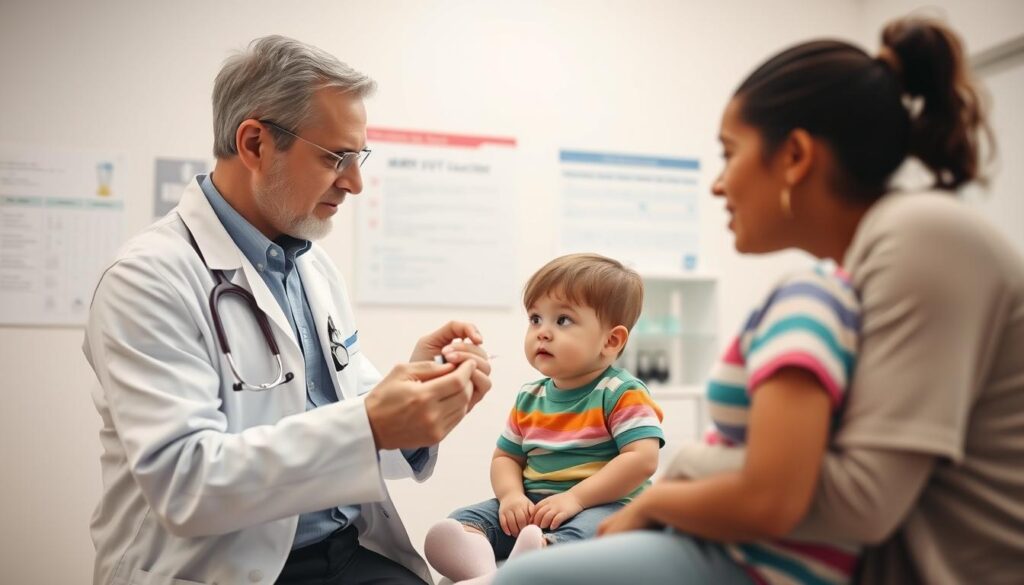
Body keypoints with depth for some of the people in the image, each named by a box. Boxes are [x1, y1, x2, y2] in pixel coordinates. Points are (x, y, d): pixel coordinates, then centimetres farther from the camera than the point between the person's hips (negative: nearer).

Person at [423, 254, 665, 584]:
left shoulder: (621, 394, -6)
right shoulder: (529, 398, 14)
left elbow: (643, 459, -17)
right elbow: (505, 457, 18)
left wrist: (575, 498, -21)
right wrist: (511, 495, -5)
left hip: (602, 507, -5)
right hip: (532, 507, 6)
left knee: (584, 529, -38)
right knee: (463, 519, -15)